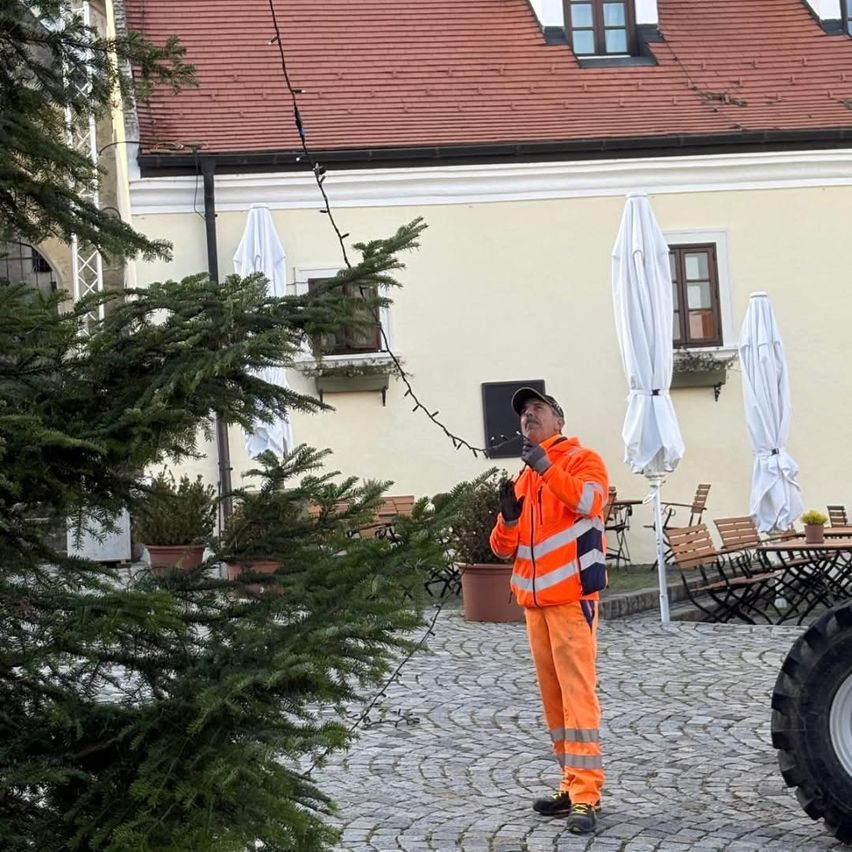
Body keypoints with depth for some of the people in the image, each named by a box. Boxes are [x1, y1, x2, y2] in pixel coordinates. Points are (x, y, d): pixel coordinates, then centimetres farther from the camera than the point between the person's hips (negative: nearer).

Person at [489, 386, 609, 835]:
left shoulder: (582, 460, 0)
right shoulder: (522, 477, 19)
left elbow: (589, 501, -23)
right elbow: (503, 548, 16)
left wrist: (548, 468, -32)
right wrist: (508, 517, -4)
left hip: (572, 595, -7)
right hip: (534, 599, 7)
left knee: (577, 692, -10)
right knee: (552, 695, 9)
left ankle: (586, 794, -10)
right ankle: (572, 785, 17)